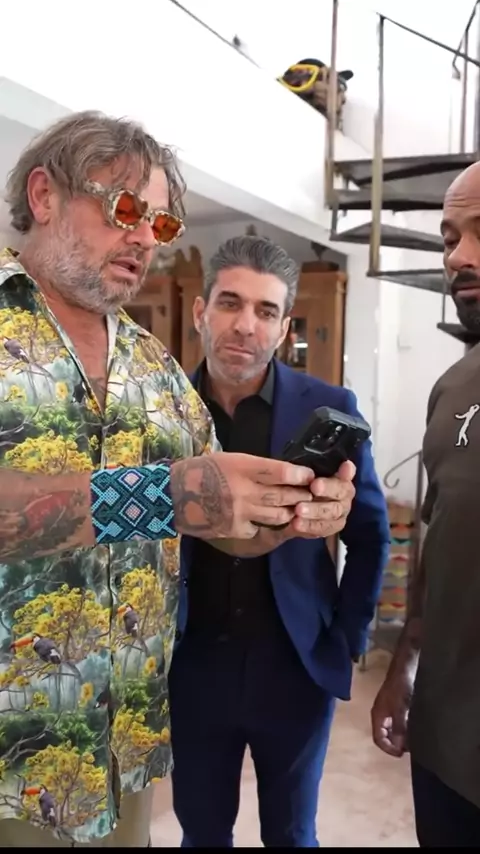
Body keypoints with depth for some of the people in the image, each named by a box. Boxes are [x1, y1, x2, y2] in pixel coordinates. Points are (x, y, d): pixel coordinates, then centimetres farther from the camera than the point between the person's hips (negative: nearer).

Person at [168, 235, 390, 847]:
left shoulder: (328, 408, -8)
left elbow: (369, 531, 2)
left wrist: (346, 639, 0)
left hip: (297, 668, 0)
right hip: (192, 669, 1)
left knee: (290, 834, 19)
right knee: (201, 832, 19)